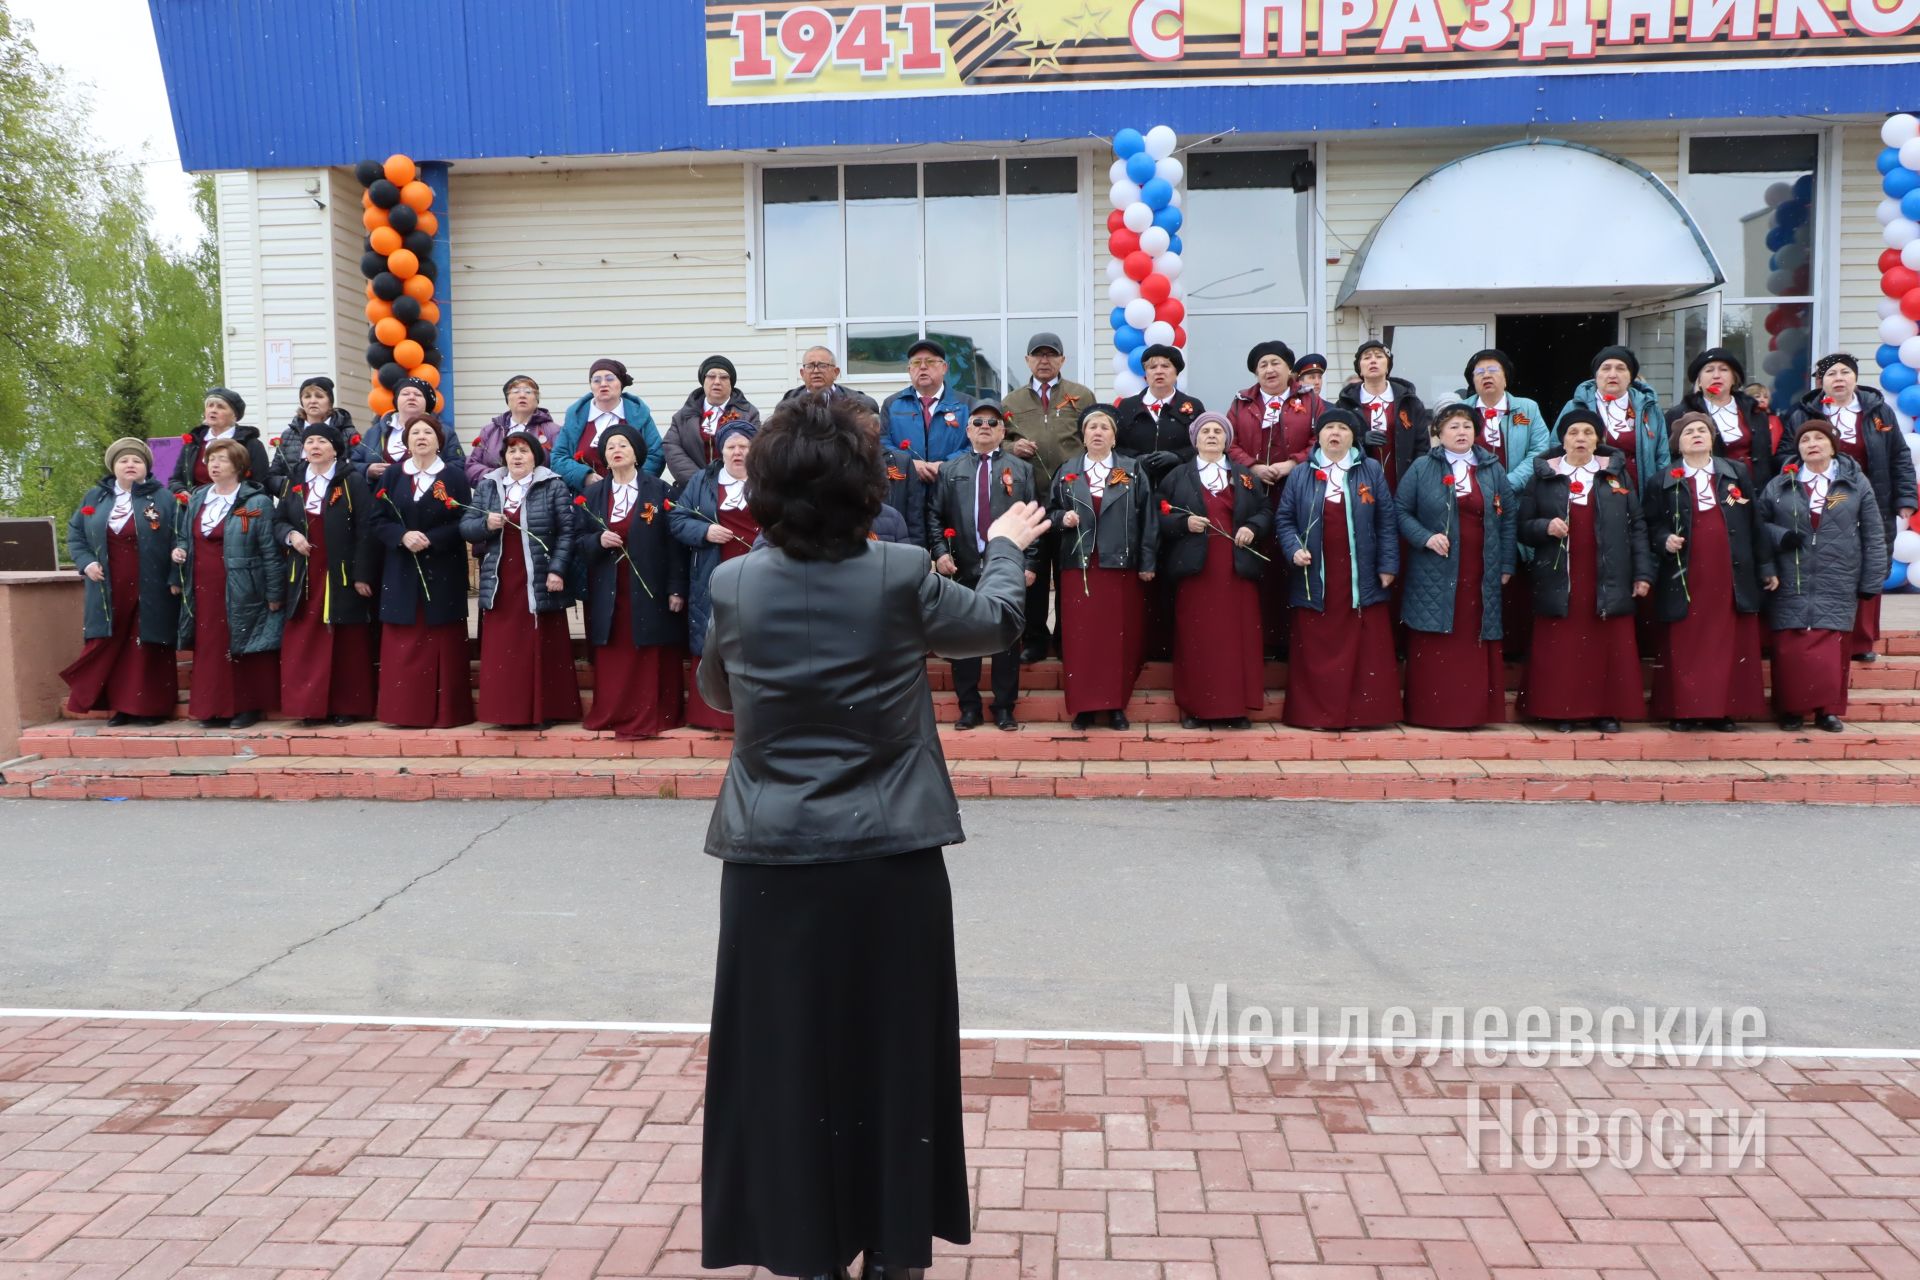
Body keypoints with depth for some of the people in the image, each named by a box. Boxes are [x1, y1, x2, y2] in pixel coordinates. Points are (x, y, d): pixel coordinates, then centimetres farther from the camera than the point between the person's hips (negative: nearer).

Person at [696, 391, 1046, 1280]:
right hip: (892, 858, 0)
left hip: (774, 862, 1)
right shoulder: (901, 576, -9)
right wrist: (1007, 548, 27)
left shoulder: (734, 586, -6)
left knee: (787, 1057, 13)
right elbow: (996, 625, 10)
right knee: (895, 1054, 13)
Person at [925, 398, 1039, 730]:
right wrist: (939, 552, -8)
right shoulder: (950, 469, 11)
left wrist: (1030, 563, -5)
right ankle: (968, 706, 15)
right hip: (963, 567, 1)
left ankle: (1004, 708, 12)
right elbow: (934, 515, 7)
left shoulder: (1021, 469, 9)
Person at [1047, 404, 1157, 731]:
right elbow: (1049, 512, 14)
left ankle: (1116, 704, 10)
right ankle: (1083, 705, 6)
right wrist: (1062, 517, -9)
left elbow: (1147, 518, 3)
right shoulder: (1066, 472, 10)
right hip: (1078, 565, 1)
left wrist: (1148, 563, -2)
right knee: (1080, 635, -1)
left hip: (1121, 565, -1)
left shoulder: (1133, 470, 6)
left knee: (1120, 635, 1)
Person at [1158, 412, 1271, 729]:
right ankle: (1195, 707, 3)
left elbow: (1266, 511, 13)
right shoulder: (1176, 476, 10)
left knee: (1238, 638, -2)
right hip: (1195, 570, -1)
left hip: (1237, 570, 2)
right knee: (1196, 638, -3)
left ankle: (1237, 706, 4)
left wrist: (1252, 527, -7)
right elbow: (1160, 515, 4)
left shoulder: (1246, 476, 15)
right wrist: (1184, 522, -13)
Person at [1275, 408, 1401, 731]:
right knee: (1317, 652, 1)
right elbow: (1284, 519, 7)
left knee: (1366, 651, 0)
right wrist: (1294, 549, -11)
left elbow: (1387, 521, 4)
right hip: (1316, 579, 0)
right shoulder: (1300, 475, 8)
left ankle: (1365, 712, 7)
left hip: (1361, 579, 0)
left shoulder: (1372, 472, 7)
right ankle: (1316, 714, 6)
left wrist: (1388, 565, -3)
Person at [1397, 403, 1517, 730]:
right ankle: (1431, 712, 3)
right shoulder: (1421, 469, 3)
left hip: (1481, 576, 2)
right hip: (1436, 575, -2)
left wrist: (1506, 565, 5)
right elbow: (1400, 511, 3)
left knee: (1477, 644, 2)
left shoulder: (1493, 469, 10)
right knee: (1435, 650, -4)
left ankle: (1478, 711, 9)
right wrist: (1426, 538, -13)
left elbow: (1508, 517, 11)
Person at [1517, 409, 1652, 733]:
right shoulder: (1543, 476, 7)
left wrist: (1643, 573, 1)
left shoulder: (1616, 473, 10)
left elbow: (1637, 526, 8)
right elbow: (1523, 527, 7)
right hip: (1559, 581, -1)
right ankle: (1561, 710, 5)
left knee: (1608, 647, 1)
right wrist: (1545, 527, -15)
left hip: (1608, 581, 1)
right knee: (1560, 649, -2)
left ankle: (1607, 711, 9)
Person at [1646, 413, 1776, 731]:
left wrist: (1765, 567, 9)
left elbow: (1754, 522, 10)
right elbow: (1652, 525, 8)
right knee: (1685, 646, -2)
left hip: (1731, 576, 1)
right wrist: (1664, 540, -14)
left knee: (1730, 645, 2)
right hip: (1685, 578, -1)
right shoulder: (1662, 482, 6)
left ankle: (1725, 710, 8)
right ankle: (1683, 710, 4)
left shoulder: (1736, 474, 11)